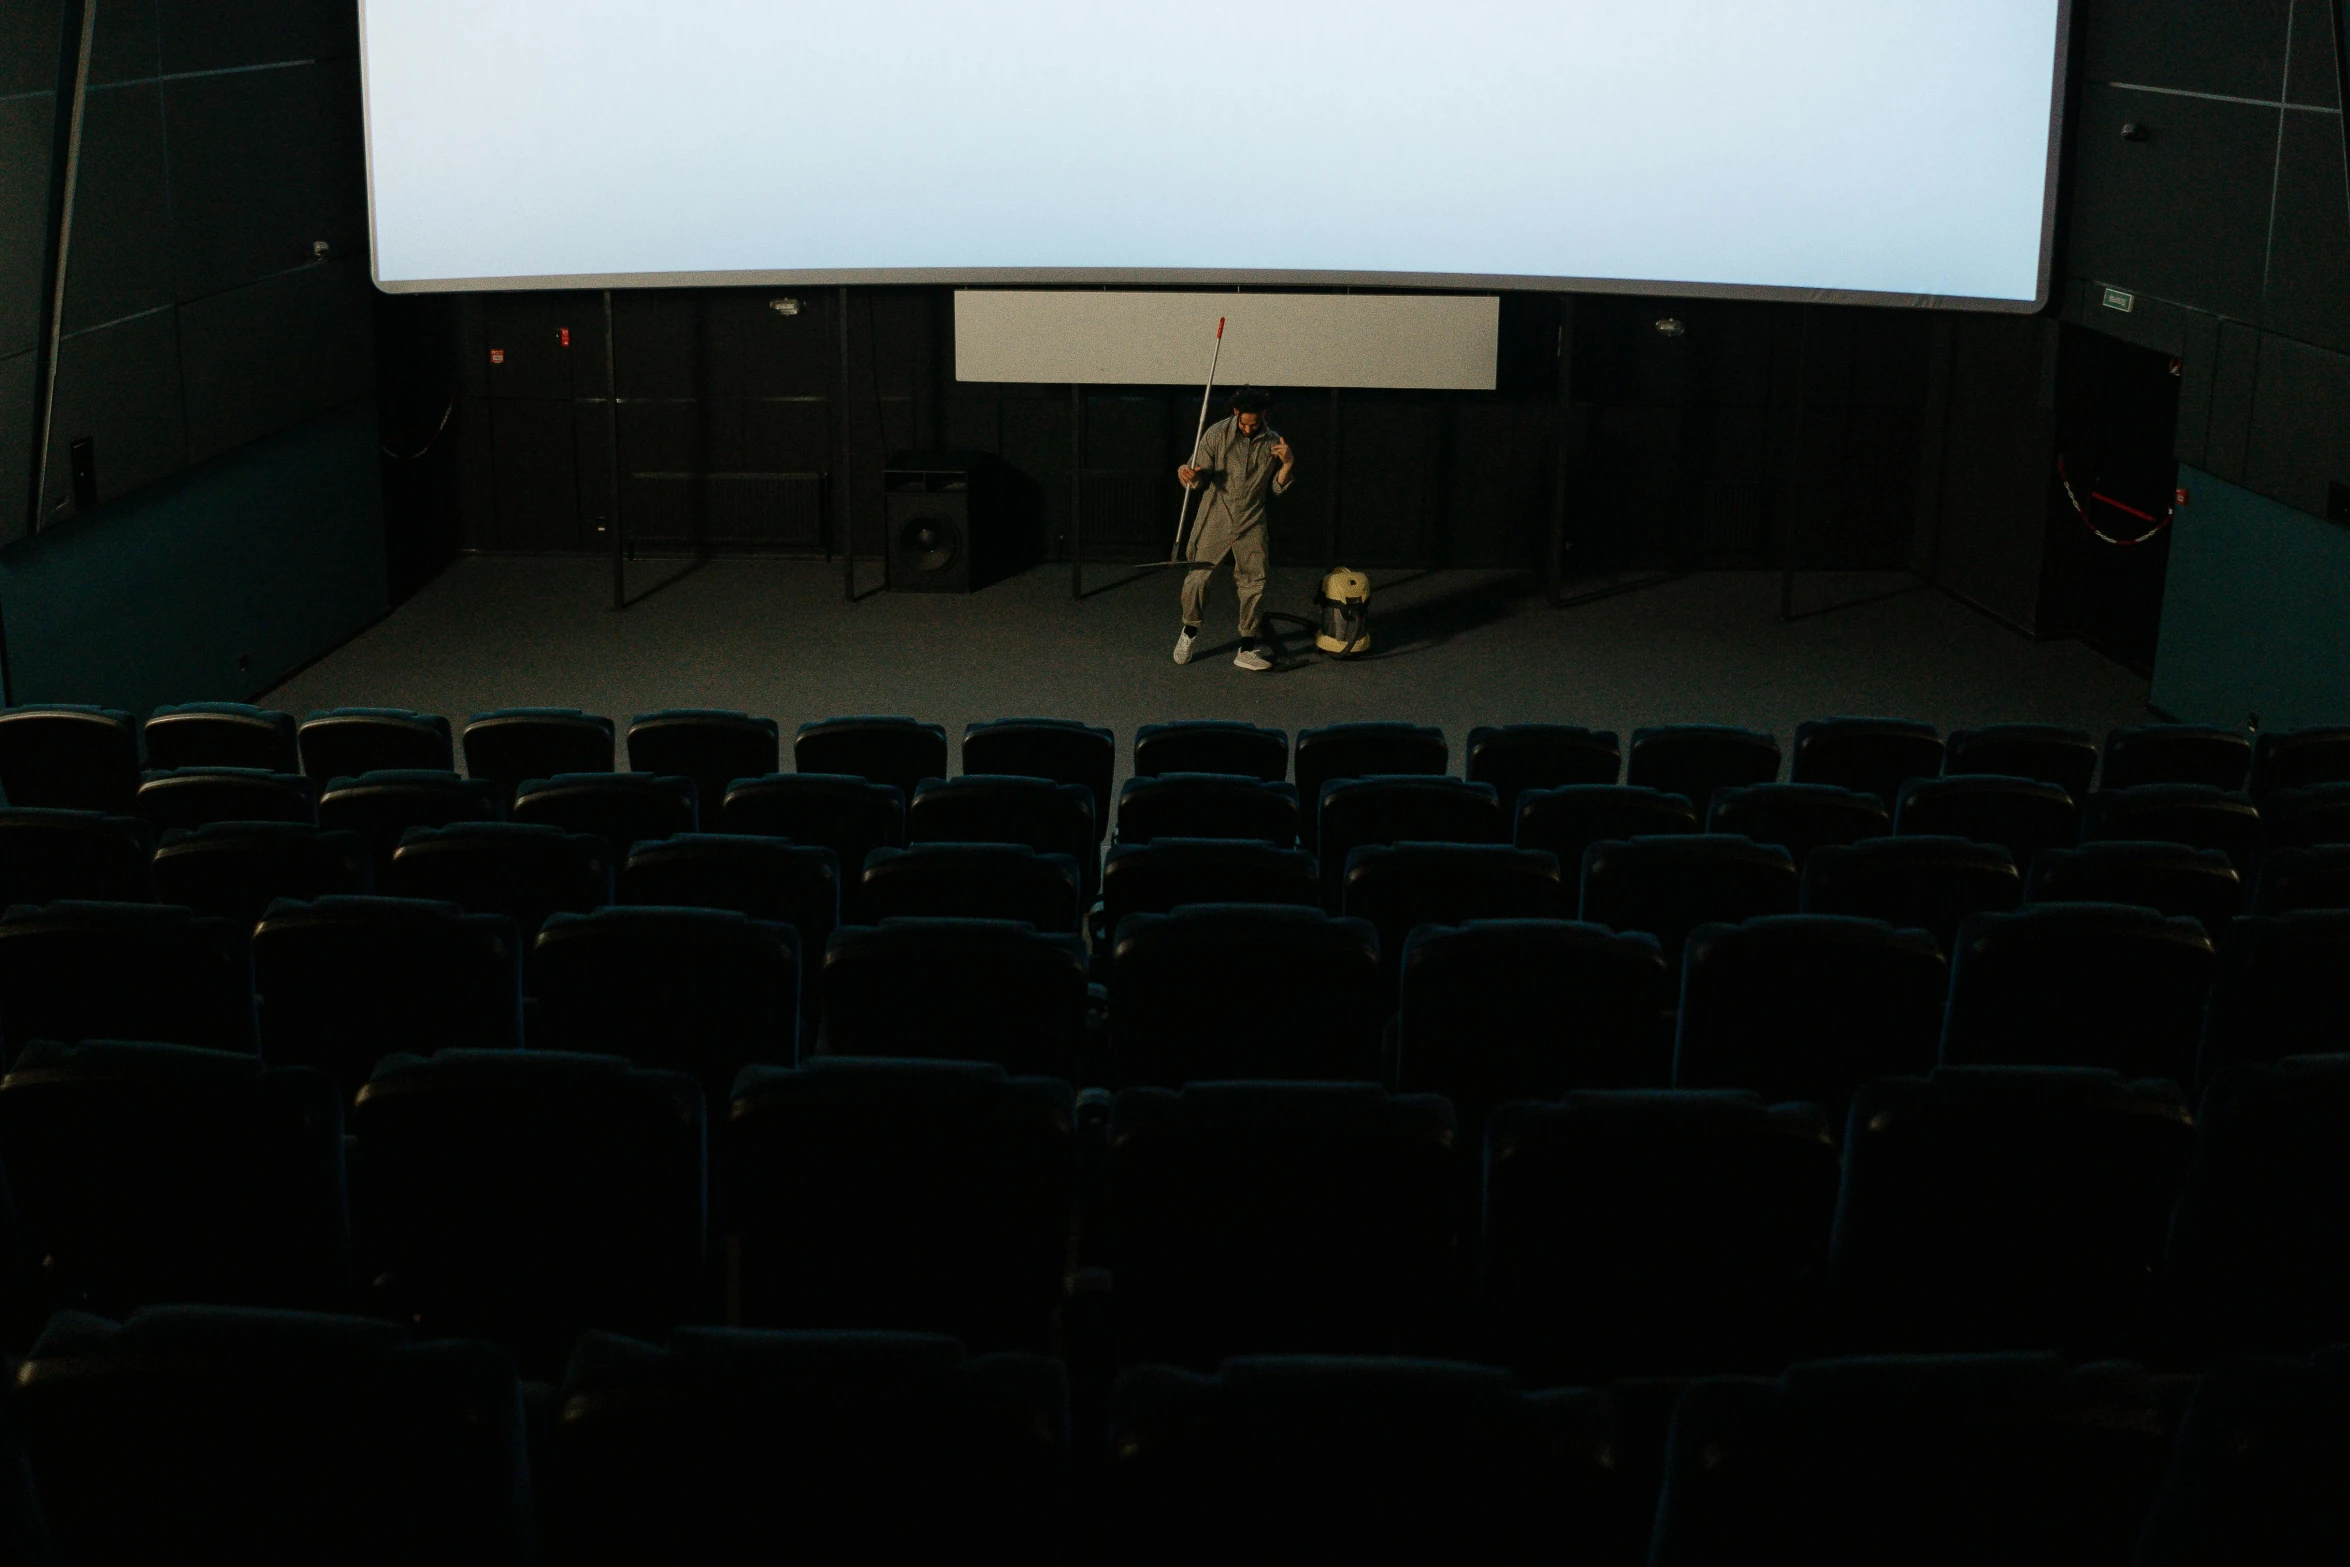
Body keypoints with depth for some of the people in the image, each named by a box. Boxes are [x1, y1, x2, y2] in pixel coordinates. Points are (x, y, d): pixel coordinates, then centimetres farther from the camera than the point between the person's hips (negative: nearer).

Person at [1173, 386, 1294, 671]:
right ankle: (1190, 631, 24)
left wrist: (1288, 464, -12)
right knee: (1196, 578, -3)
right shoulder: (1217, 434, -8)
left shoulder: (1273, 442, 0)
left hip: (1251, 525, 2)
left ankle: (1246, 650, 14)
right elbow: (1200, 480, -4)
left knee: (1254, 586, 2)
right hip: (1215, 522, -2)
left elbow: (1275, 487, 6)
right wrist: (1190, 476, -27)